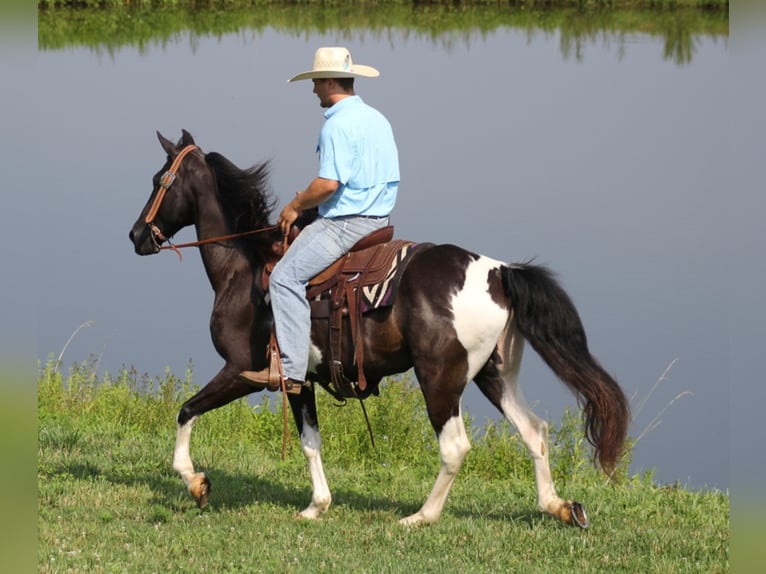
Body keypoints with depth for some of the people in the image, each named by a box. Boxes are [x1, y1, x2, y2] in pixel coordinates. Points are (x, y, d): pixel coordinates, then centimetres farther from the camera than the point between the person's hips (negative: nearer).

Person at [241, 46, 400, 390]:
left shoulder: (338, 125, -16)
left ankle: (291, 369, -20)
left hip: (346, 222, -10)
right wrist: (309, 201, 21)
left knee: (286, 277, -12)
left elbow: (328, 184, -24)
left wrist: (296, 206, -6)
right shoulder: (377, 119, 15)